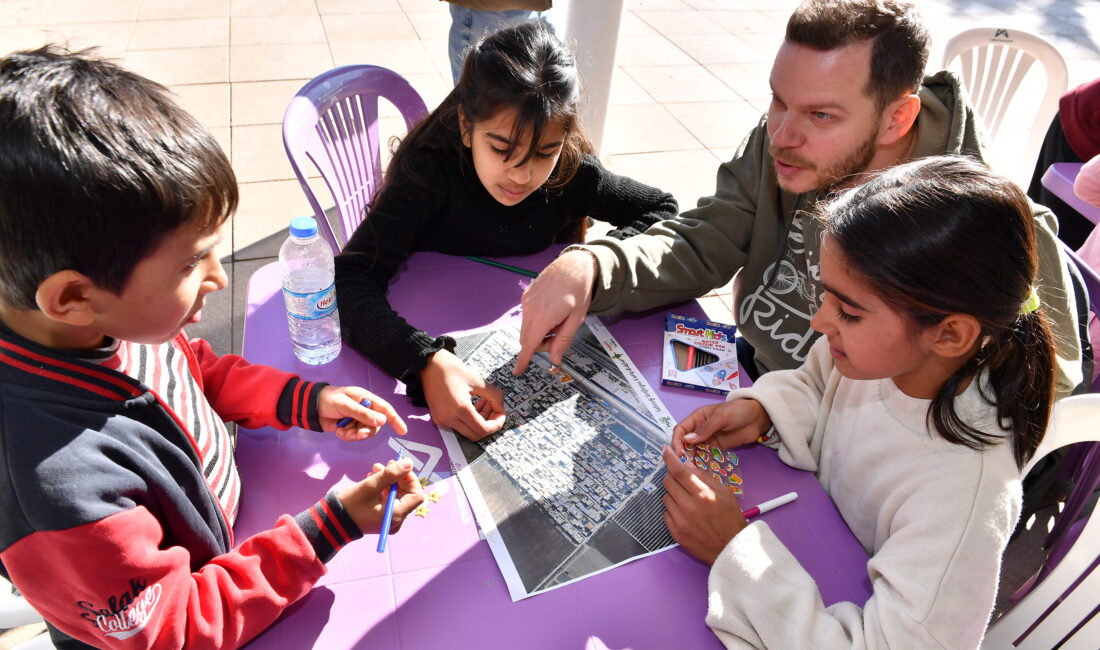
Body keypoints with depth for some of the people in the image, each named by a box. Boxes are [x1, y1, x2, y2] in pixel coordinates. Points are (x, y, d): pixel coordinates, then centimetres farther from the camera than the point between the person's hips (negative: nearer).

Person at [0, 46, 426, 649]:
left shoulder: (115, 320, -18)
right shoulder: (61, 483, -40)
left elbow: (196, 369, 5)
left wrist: (307, 401, -8)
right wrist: (332, 526, -28)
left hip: (229, 542, 6)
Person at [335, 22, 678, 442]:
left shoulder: (571, 172, -16)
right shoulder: (431, 167, -25)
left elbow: (662, 209, -1)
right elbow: (349, 280, -33)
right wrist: (426, 362, -51)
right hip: (438, 340, -2)